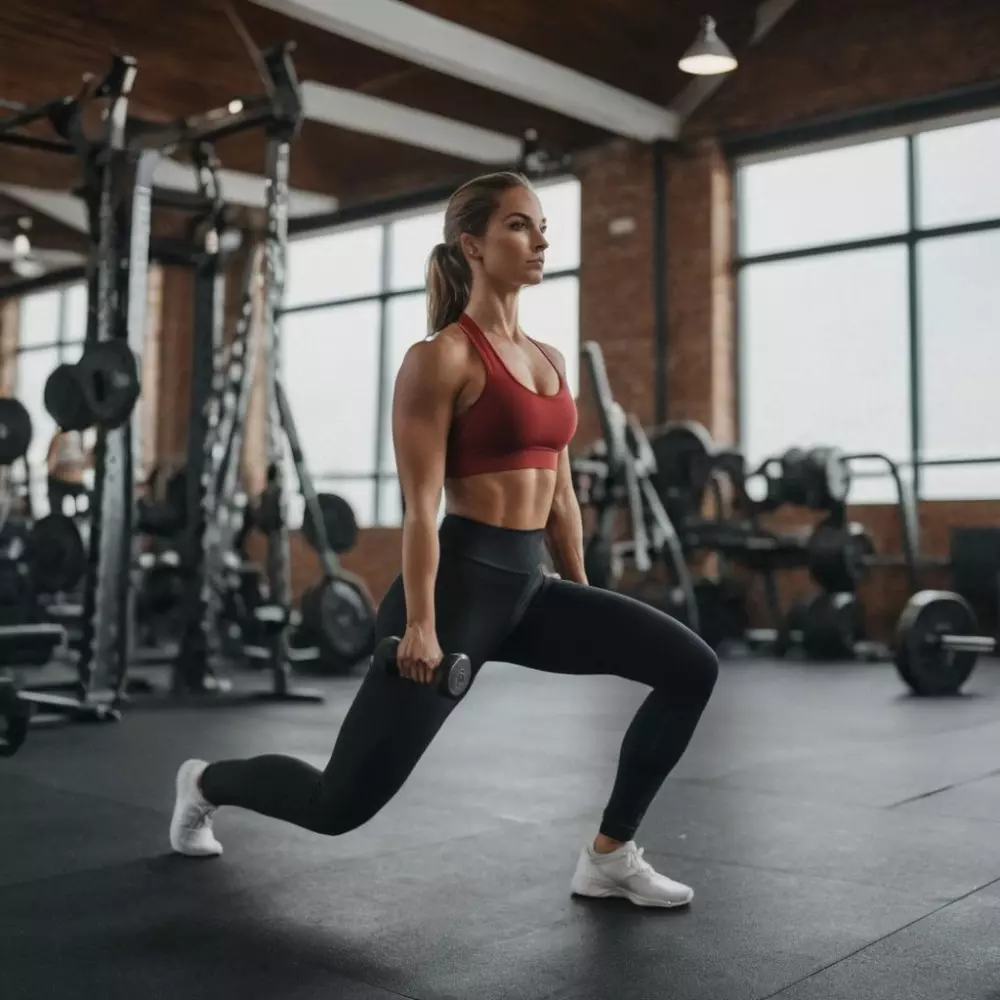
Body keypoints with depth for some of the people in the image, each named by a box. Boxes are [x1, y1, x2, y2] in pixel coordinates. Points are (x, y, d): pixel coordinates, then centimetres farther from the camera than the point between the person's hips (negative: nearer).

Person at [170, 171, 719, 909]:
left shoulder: (551, 362, 13)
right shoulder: (442, 357, -10)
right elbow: (421, 505, -15)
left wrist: (583, 604, 18)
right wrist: (420, 623, -20)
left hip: (528, 586, 7)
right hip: (460, 581, -7)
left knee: (692, 667, -6)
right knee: (342, 804, 1)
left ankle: (609, 858, 7)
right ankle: (206, 780, 33)